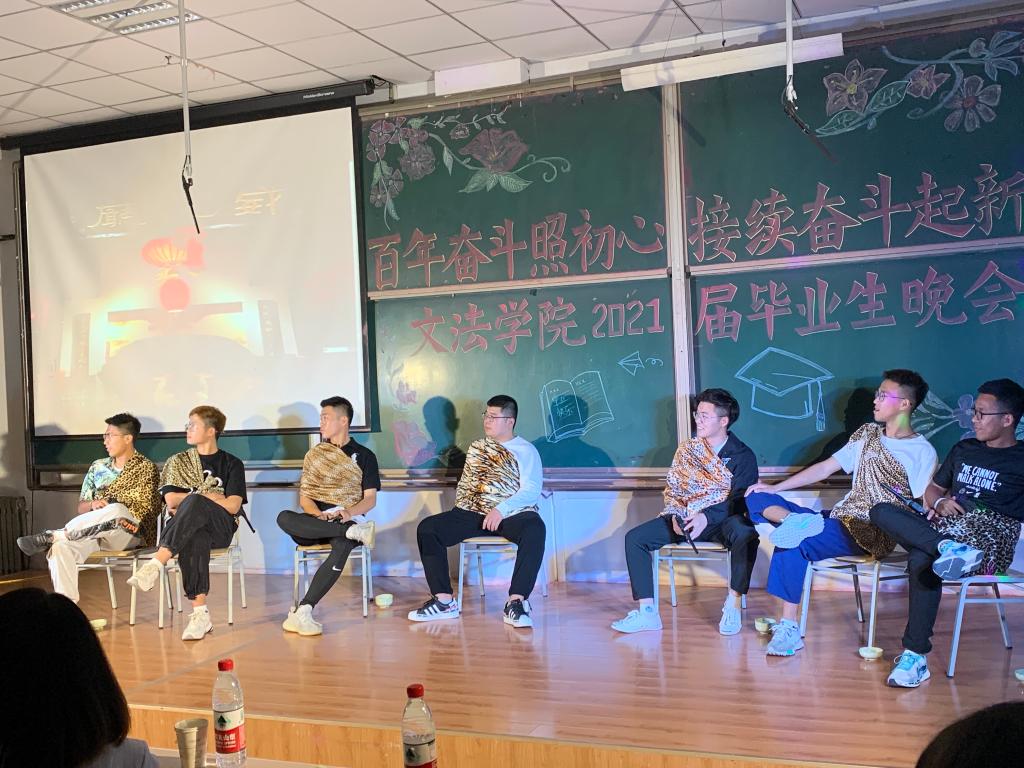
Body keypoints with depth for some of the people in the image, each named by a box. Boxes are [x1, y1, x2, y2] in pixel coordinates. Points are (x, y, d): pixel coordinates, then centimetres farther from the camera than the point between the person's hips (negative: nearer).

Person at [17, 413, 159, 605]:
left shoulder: (146, 468, 7)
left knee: (116, 509, -39)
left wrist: (107, 508, -12)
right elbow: (81, 507, 18)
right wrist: (93, 505, -7)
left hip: (130, 533, -4)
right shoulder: (98, 467, 21)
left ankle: (51, 536, -31)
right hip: (92, 531, 4)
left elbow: (146, 511, -1)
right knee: (61, 547, -29)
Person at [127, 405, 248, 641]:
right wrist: (211, 496, 2)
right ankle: (200, 614, -43)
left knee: (194, 503, -37)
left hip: (221, 528, -2)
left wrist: (195, 496, 0)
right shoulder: (178, 462, 21)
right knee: (194, 540, -38)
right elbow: (171, 500, 8)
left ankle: (156, 564, -45)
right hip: (188, 526, 2)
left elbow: (232, 506, -1)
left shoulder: (231, 464, 11)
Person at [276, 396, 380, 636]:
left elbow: (370, 499, 6)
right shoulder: (314, 454, 21)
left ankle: (302, 612, -42)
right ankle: (355, 531, -39)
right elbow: (304, 498, 13)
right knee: (284, 518, -33)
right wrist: (319, 515, -10)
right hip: (314, 522, 3)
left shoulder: (364, 456, 13)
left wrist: (349, 512, -16)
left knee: (342, 546, -39)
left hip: (347, 519, -3)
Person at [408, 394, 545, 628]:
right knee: (427, 528, -15)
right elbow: (464, 486, 23)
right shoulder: (476, 448, 20)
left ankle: (516, 602, -37)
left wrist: (501, 510, -22)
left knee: (535, 529, -38)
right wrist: (460, 510, 4)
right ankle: (444, 600, -17)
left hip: (513, 514, -5)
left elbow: (531, 490, -9)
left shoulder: (526, 451, 3)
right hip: (474, 513, 5)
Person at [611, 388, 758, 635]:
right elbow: (672, 489, 13)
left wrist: (706, 517, -24)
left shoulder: (742, 456, -2)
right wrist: (675, 516, -8)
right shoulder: (687, 448, 11)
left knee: (745, 533, -40)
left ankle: (733, 605, -26)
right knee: (635, 538, -16)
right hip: (685, 518, 4)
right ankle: (647, 612, -17)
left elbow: (741, 501, -10)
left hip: (722, 520, -4)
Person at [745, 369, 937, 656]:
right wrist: (776, 487, 10)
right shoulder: (867, 434, 15)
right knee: (758, 498, -5)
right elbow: (826, 467, 16)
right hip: (839, 519, 7)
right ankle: (798, 521, -35)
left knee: (793, 543, -32)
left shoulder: (922, 452, -4)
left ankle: (789, 629, -23)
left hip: (873, 535, -7)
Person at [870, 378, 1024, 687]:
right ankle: (951, 549, -35)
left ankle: (916, 657, -31)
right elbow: (933, 490, 29)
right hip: (945, 528, 7)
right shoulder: (963, 449, 22)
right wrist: (940, 502, 5)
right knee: (881, 511, -18)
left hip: (989, 539, -7)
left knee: (922, 561, -35)